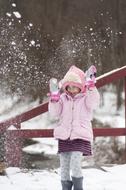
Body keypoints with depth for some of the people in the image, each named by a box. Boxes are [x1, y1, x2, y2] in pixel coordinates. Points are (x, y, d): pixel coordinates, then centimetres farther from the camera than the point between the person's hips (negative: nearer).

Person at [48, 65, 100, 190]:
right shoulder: (63, 98, 11)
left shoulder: (85, 97, 1)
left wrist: (91, 86, -31)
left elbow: (93, 103, -21)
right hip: (64, 137, 4)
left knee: (75, 165, -18)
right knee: (64, 167, 5)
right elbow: (54, 112, 2)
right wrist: (54, 97, -11)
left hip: (80, 137, -4)